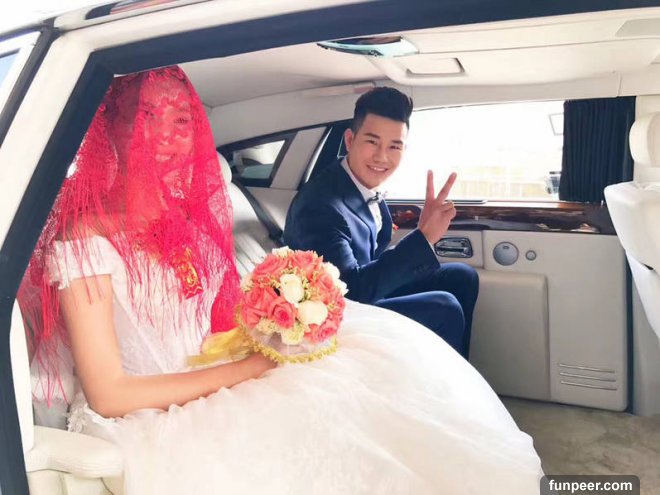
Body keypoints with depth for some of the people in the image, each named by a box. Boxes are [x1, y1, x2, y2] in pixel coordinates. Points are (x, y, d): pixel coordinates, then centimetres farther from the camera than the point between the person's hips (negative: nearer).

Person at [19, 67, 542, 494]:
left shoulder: (193, 214, 2)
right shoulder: (87, 236, -17)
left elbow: (223, 320, 9)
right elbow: (108, 393, -19)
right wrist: (252, 368, -21)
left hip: (206, 393, 6)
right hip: (138, 422, -6)